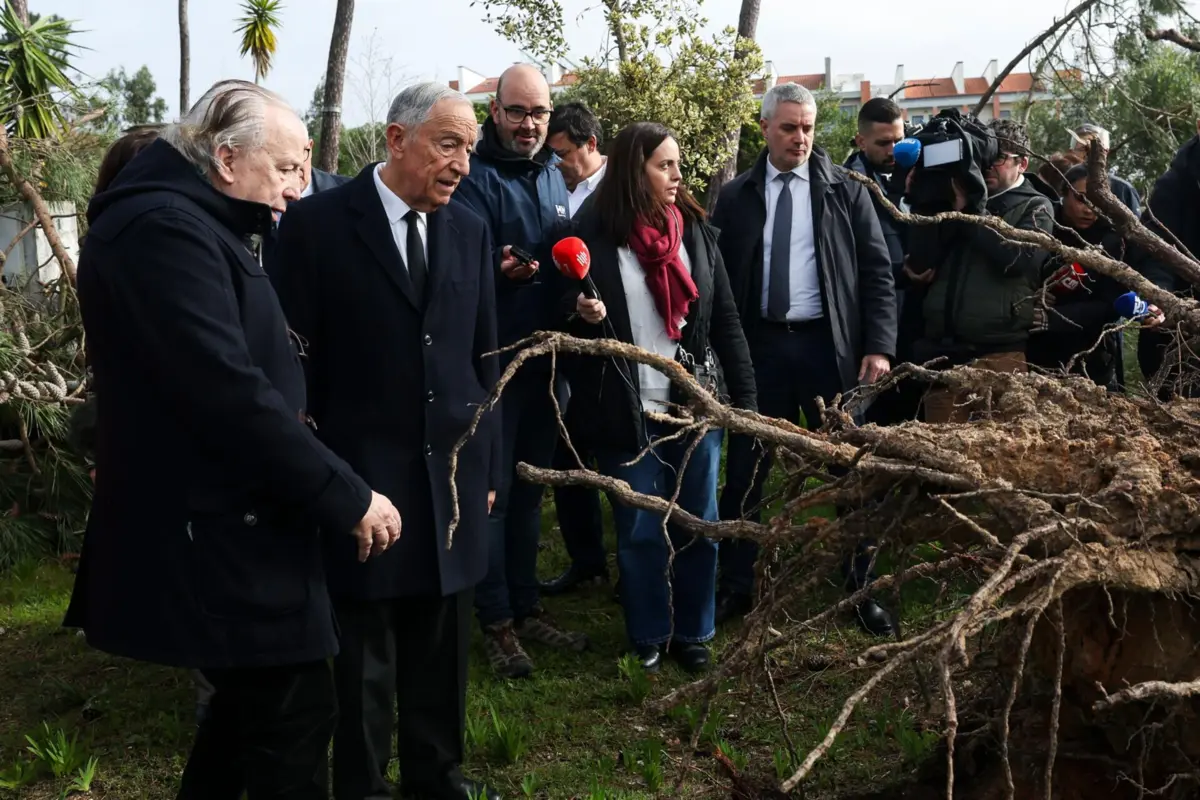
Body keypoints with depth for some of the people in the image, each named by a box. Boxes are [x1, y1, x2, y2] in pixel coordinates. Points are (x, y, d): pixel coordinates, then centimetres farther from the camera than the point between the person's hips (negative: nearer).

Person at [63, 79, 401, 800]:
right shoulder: (165, 228, -19)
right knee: (294, 716, -2)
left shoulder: (185, 225, 14)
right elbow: (230, 394, -27)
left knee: (255, 706, 20)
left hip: (222, 528, 11)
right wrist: (346, 497, -20)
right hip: (212, 538, -11)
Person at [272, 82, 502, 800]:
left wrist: (488, 465, 12)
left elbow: (483, 358, 11)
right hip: (358, 476, -4)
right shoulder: (318, 223, -7)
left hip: (452, 475, 4)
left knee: (442, 646, 16)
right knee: (365, 653, 10)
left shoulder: (470, 231, 7)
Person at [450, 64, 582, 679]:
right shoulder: (475, 178, -11)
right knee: (492, 491, 1)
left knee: (529, 487, 15)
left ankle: (527, 606, 27)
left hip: (544, 356, 7)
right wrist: (500, 270, -38)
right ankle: (495, 621, 12)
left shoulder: (553, 176, 12)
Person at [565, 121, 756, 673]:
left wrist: (744, 398, 2)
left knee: (698, 526, 10)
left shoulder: (695, 230, 4)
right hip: (627, 415, -3)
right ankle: (648, 639, 24)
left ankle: (693, 634, 26)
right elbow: (568, 313, 3)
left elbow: (725, 319, 5)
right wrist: (583, 313, -20)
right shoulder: (593, 234, -6)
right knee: (640, 533, 7)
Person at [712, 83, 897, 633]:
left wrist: (879, 346, -8)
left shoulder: (847, 191, 3)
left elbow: (877, 271, 0)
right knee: (744, 470, 7)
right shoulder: (735, 197, 5)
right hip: (759, 347, 1)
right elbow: (717, 278, 5)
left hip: (829, 345, -1)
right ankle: (736, 587, 21)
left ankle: (860, 589, 19)